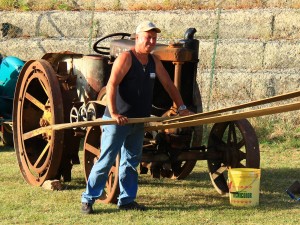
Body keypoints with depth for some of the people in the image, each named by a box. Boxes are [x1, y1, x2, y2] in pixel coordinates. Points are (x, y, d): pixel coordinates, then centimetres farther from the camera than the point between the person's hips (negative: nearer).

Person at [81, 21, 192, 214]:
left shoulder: (154, 61, 12)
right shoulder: (126, 58, -12)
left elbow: (169, 85, 20)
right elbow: (112, 85, -22)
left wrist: (181, 108, 14)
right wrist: (113, 113, -32)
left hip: (138, 121, 8)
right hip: (118, 120, -8)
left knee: (131, 161, 12)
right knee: (106, 160, -6)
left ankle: (127, 200, 21)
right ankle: (88, 200, -1)